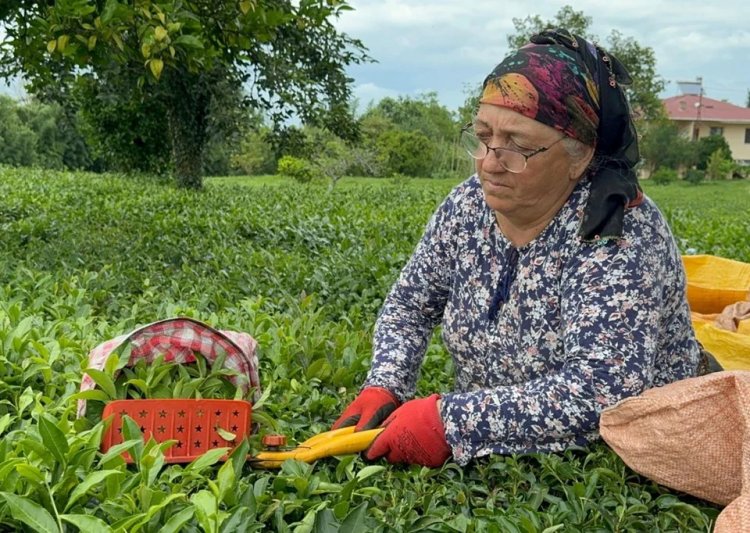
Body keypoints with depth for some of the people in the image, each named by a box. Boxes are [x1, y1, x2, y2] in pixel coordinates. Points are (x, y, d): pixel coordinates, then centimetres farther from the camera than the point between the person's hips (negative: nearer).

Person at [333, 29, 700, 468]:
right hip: (491, 458, 5)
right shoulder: (469, 205, -4)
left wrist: (452, 422, -32)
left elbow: (603, 389, -32)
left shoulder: (620, 235, -22)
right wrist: (383, 388, -9)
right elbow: (408, 306, 7)